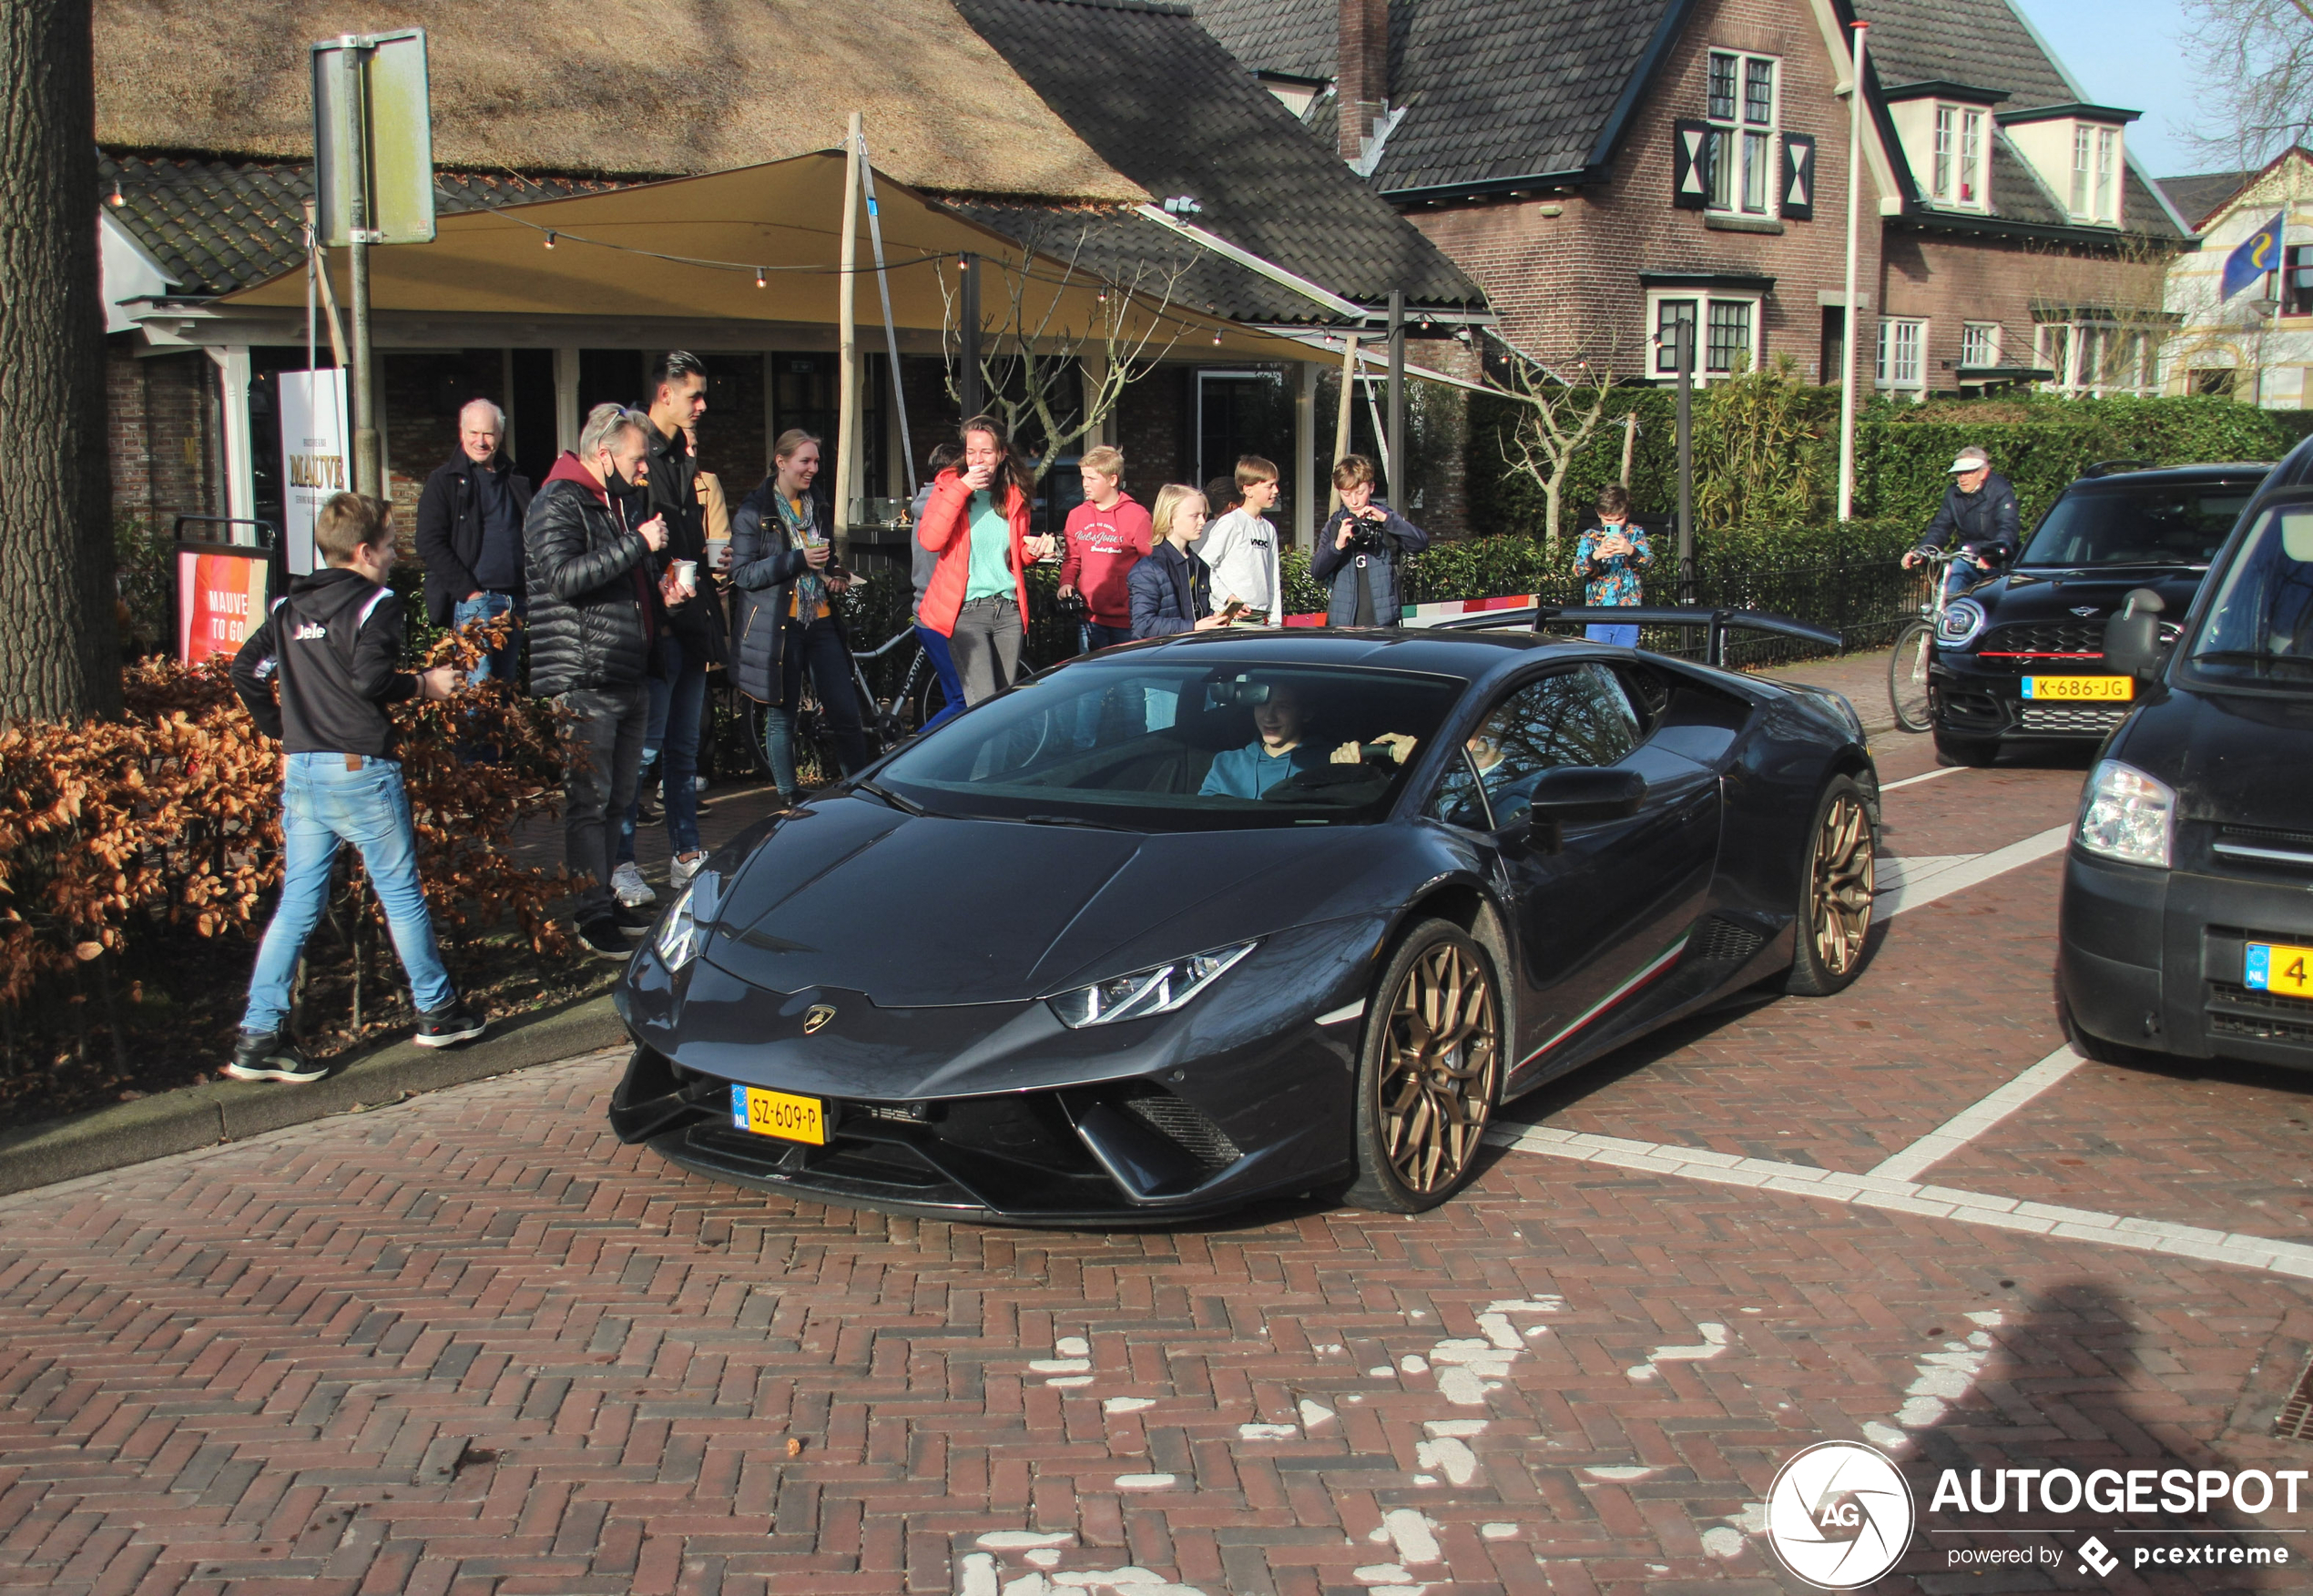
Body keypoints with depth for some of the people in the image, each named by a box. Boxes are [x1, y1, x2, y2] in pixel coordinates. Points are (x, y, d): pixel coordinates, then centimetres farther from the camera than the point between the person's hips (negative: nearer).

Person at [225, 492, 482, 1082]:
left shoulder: (290, 607, 12)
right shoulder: (374, 602, -8)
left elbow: (246, 669, 12)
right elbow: (370, 679, -21)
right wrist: (424, 684, -5)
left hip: (301, 772, 6)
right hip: (361, 769, -6)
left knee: (298, 905, 8)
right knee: (402, 894, 8)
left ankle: (257, 1037, 4)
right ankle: (438, 1012, 21)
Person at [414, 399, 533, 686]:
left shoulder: (515, 481, 17)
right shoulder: (445, 481, 2)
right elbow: (430, 544, -6)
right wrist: (469, 591, -12)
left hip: (513, 601, 5)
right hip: (472, 602, -5)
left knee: (508, 683, 7)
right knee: (480, 684, -15)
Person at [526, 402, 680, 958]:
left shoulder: (616, 503, 22)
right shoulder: (558, 503, -8)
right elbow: (565, 576, -24)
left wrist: (659, 591, 13)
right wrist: (638, 543, -20)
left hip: (627, 678, 9)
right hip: (583, 685, -9)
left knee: (617, 800, 12)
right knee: (588, 801, -7)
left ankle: (607, 900, 21)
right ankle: (594, 917, -4)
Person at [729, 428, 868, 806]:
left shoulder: (815, 506, 16)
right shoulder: (754, 512, -4)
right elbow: (743, 573, -11)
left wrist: (835, 575, 8)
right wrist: (798, 560, -19)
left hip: (821, 620, 5)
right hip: (778, 626, -5)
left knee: (846, 712, -1)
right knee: (781, 717, 2)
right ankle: (790, 798, 13)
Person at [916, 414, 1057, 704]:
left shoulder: (1015, 495, 10)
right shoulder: (950, 485, 1)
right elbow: (929, 540, -17)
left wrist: (1032, 551, -1)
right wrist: (961, 489, -18)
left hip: (1009, 609, 4)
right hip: (965, 610, -4)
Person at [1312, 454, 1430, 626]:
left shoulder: (1388, 520, 7)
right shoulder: (1334, 524, 10)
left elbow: (1421, 543, -8)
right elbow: (1316, 570, 2)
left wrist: (1386, 519, -18)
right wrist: (1337, 545, -17)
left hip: (1384, 621, -1)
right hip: (1342, 622, 1)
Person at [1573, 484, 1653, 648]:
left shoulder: (1636, 533, 8)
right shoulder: (1589, 537, 6)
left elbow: (1650, 562, -6)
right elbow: (1577, 571, -7)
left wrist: (1631, 551, -27)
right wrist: (1596, 556, -28)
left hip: (1629, 611, 0)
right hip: (1598, 612, 0)